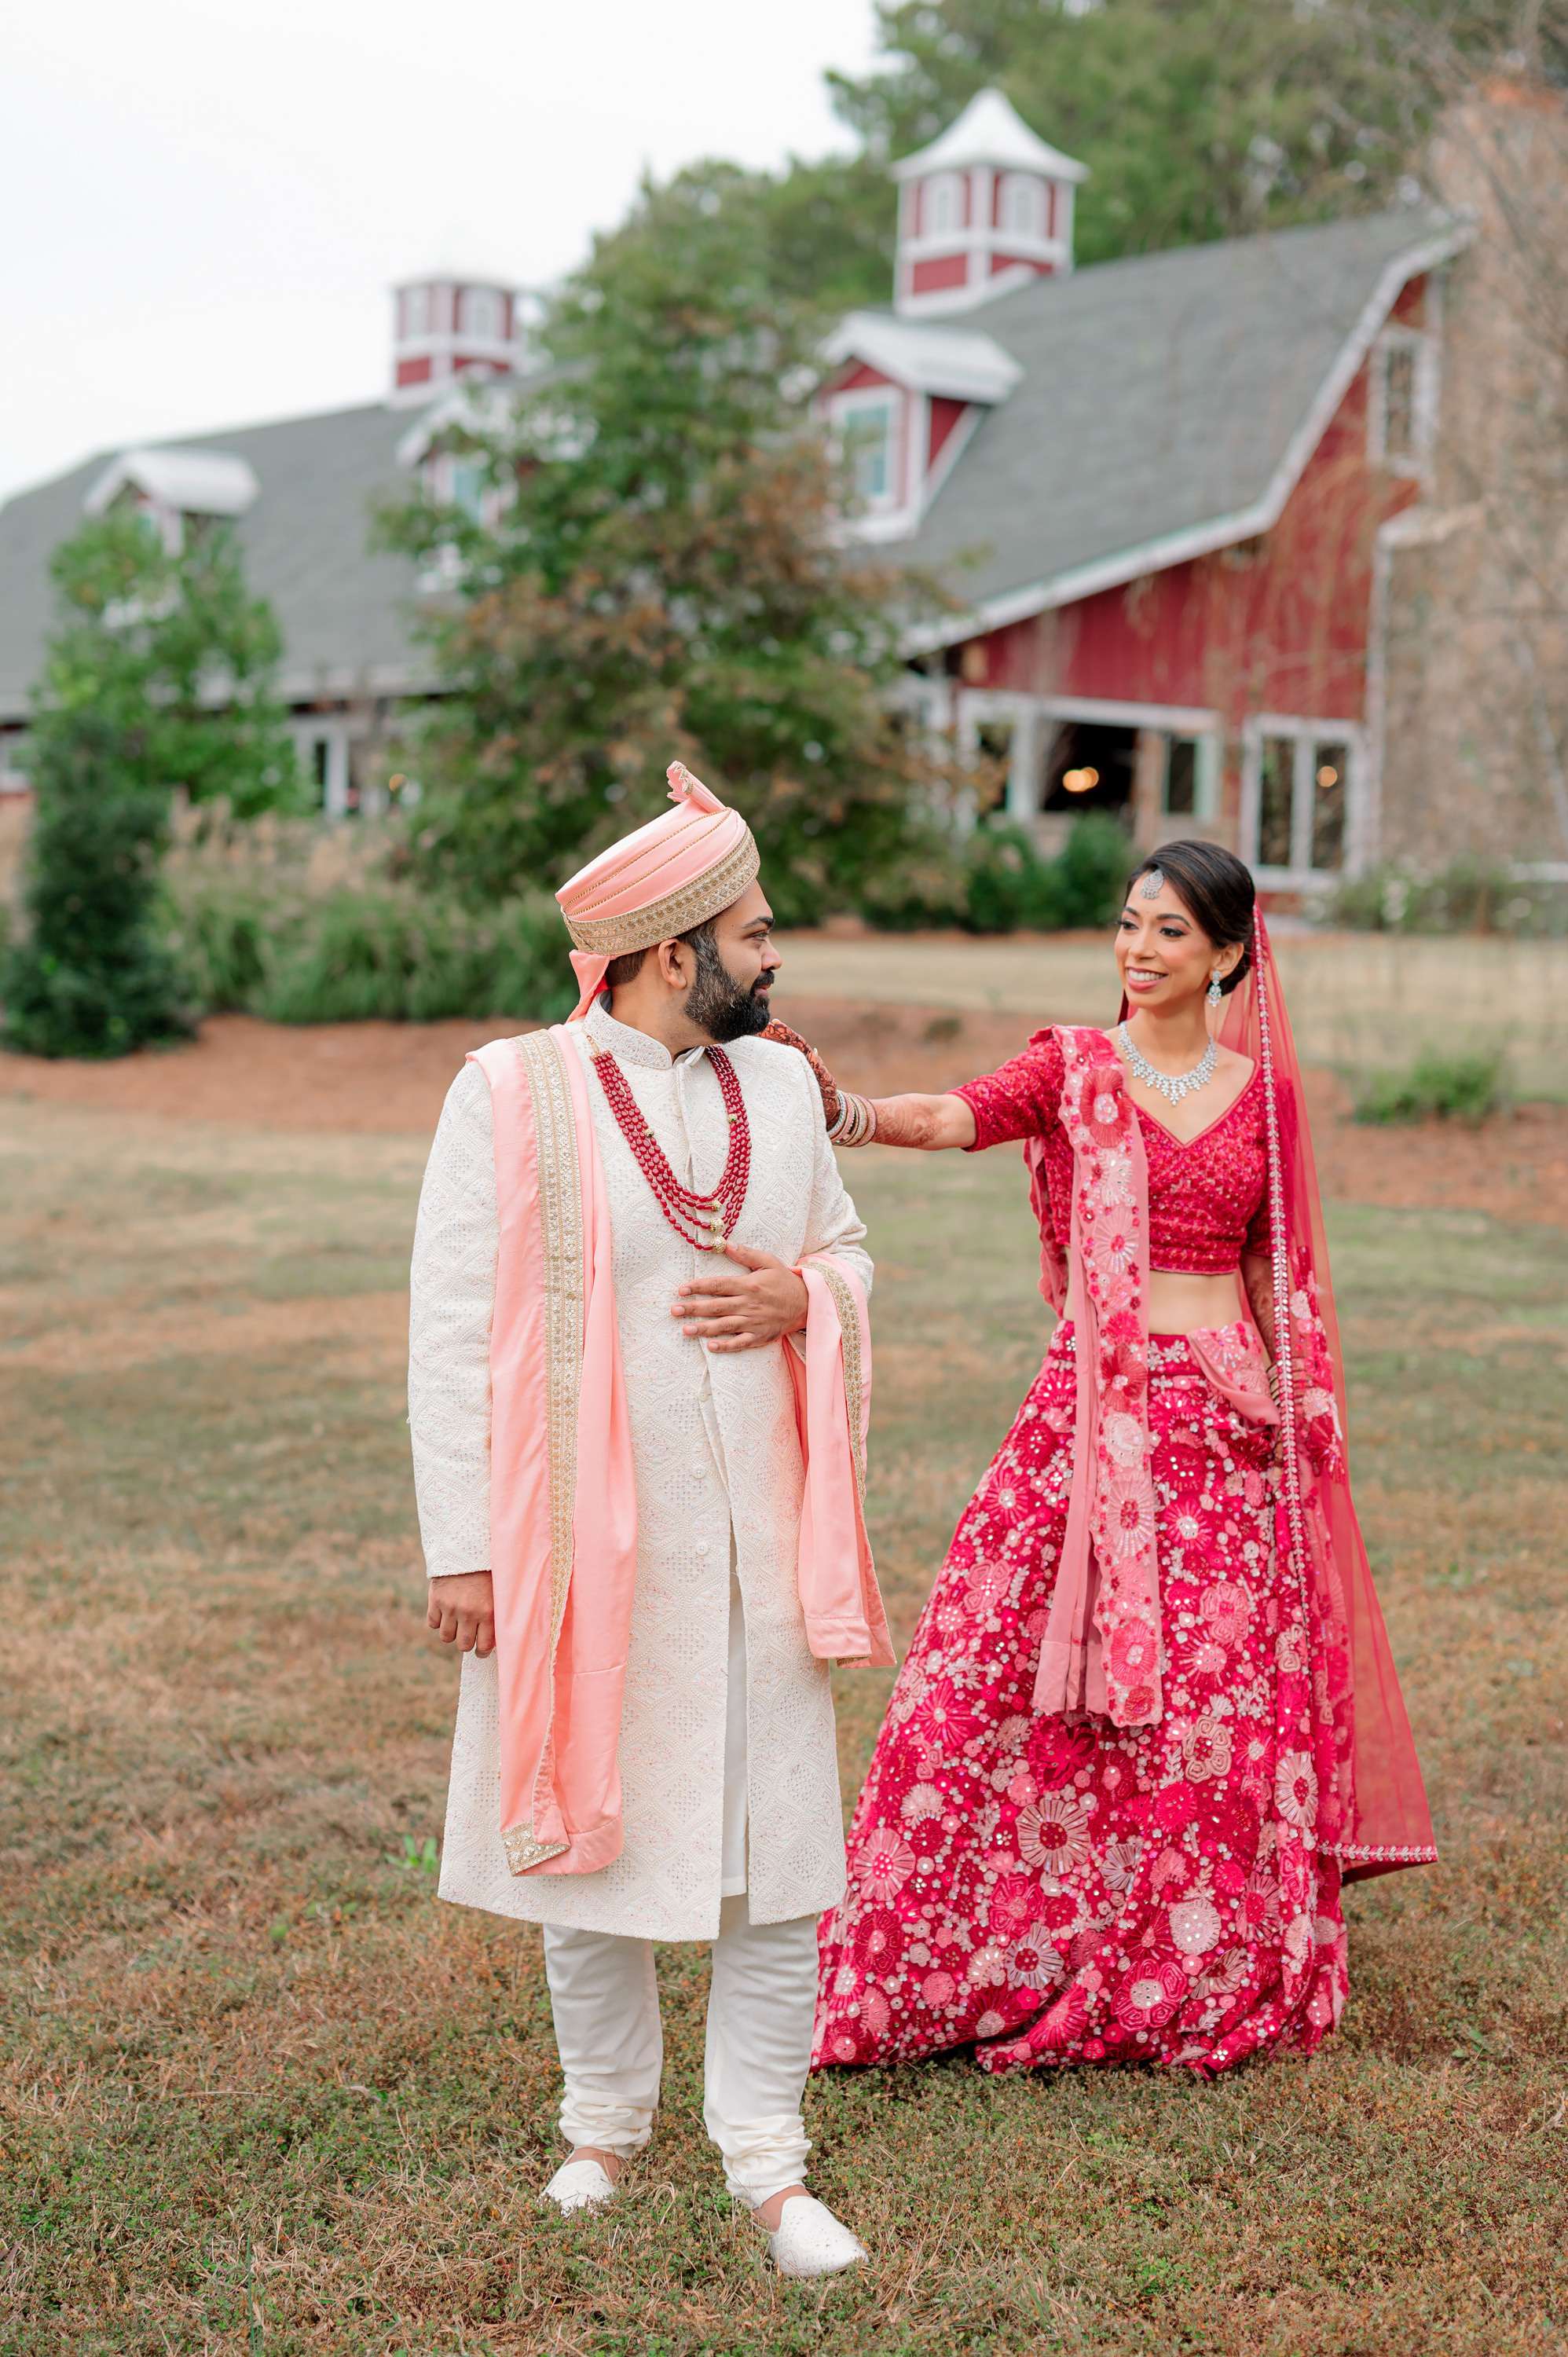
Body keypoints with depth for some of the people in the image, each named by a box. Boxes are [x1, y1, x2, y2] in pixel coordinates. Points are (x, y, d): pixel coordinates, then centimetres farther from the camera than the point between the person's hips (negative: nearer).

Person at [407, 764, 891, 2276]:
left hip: (755, 1538, 4)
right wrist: (460, 1548, -9)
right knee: (587, 1833, 10)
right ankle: (606, 2128, 29)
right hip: (585, 1540, -3)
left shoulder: (779, 1085, 7)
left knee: (779, 1855, 2)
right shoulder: (513, 1097, -8)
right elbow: (452, 1335, -7)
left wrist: (800, 1298, -5)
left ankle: (767, 2160, 14)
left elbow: (845, 1248, 20)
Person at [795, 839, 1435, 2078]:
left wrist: (1306, 1420, 10)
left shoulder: (1263, 1091, 9)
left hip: (1228, 1424, 2)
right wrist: (841, 1109, -36)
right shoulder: (1072, 1066, 2)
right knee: (1005, 1677, -5)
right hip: (1091, 1411, -1)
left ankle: (1202, 1978, 20)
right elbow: (952, 1118, -17)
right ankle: (996, 1961, 11)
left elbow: (1280, 1272, 14)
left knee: (1216, 1702, 3)